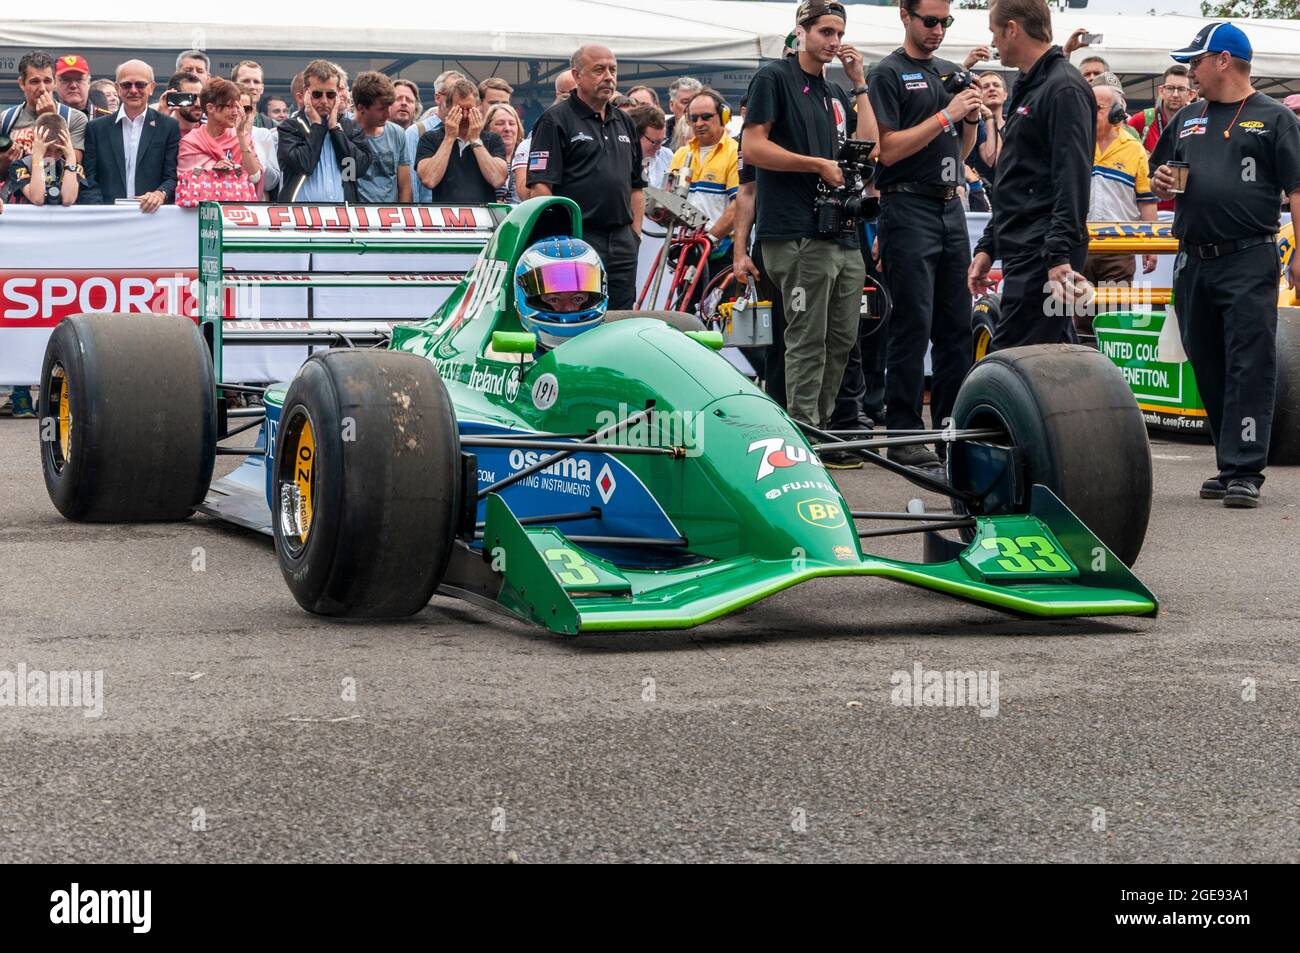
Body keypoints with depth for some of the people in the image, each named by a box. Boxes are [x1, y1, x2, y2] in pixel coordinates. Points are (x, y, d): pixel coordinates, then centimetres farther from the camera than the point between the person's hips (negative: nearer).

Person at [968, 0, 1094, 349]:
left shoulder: (1064, 89, -11)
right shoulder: (1028, 88, 21)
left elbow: (1073, 182, -20)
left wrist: (1060, 257, -26)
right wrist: (987, 247, 24)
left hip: (1042, 258, -10)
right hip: (1022, 253, 10)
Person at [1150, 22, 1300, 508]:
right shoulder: (1187, 119, 18)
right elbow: (1157, 177, 27)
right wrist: (1161, 181, 3)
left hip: (1249, 261, -6)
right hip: (1192, 262, 7)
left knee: (1250, 367, -9)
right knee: (1208, 368, 10)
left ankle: (1244, 471, -10)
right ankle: (1230, 463, 20)